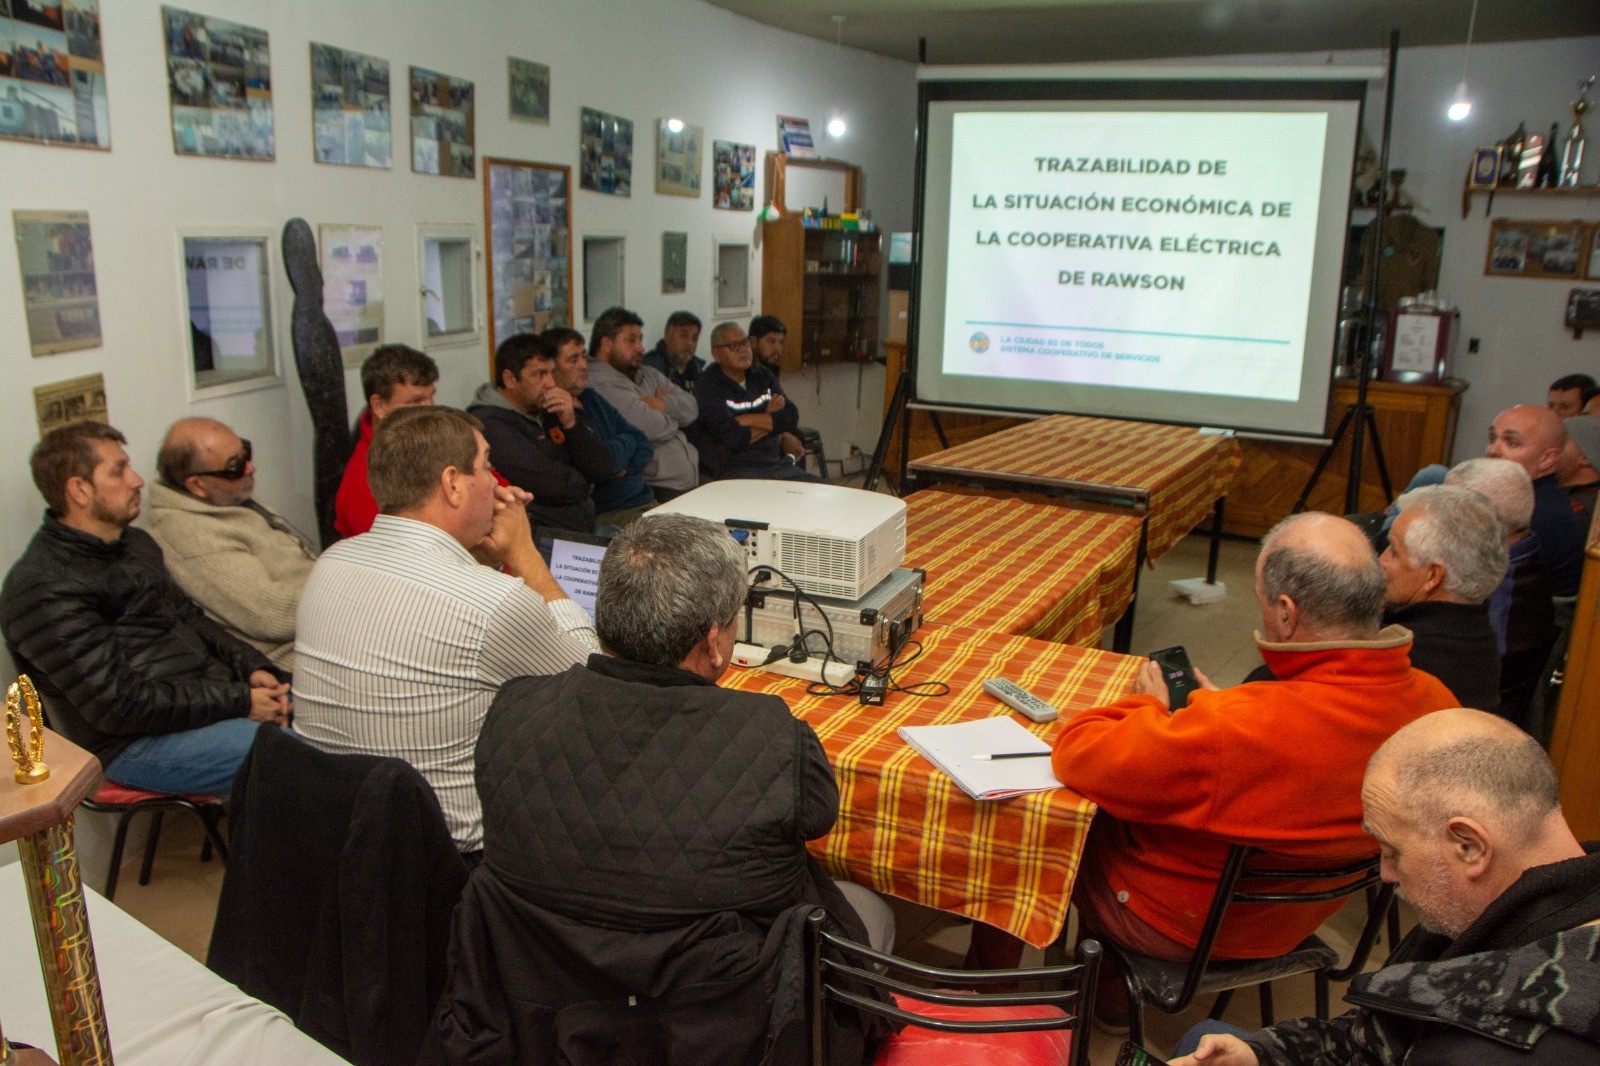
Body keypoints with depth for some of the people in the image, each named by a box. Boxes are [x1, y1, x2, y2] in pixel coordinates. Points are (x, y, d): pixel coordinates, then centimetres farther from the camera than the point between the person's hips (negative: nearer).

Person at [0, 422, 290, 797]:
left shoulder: (135, 542, 16)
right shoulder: (44, 588, -14)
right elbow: (118, 704, -19)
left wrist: (252, 667, 1)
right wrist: (239, 701, -17)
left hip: (214, 690, 9)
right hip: (137, 742, -9)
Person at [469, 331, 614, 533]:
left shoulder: (550, 410, 12)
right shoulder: (490, 424, -12)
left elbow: (603, 471, 8)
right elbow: (554, 485, -18)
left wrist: (571, 424, -6)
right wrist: (584, 484, 4)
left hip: (588, 527, 8)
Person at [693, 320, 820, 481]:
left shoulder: (763, 376, 15)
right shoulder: (707, 387, -5)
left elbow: (792, 418, 1)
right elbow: (733, 438, -18)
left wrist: (749, 420, -11)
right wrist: (771, 420, -1)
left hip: (780, 465, 6)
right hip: (736, 471, -6)